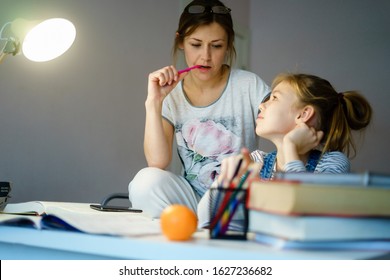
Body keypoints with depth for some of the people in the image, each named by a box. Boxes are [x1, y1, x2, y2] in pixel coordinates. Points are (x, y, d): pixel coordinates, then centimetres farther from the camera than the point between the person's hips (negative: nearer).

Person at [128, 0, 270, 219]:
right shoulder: (171, 96, 0)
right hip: (193, 201, 1)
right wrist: (154, 102, -17)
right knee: (146, 181, -27)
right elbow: (157, 163, -12)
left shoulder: (249, 86, -5)